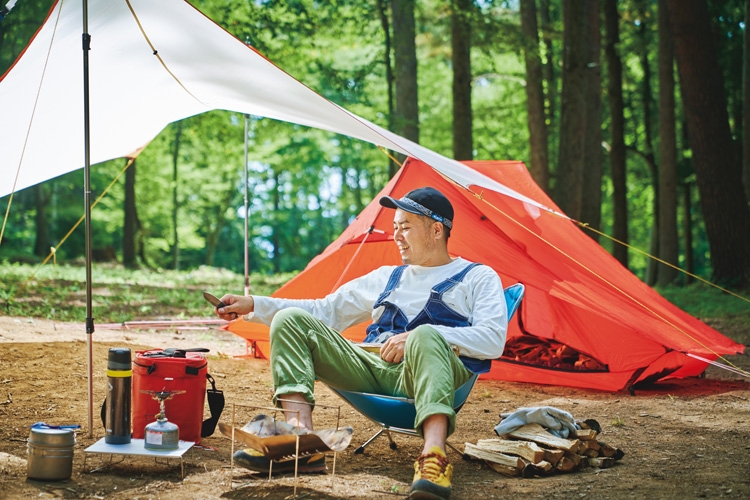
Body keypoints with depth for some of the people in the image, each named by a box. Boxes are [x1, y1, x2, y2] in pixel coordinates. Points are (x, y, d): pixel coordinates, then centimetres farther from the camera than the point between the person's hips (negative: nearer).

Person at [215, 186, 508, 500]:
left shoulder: (478, 277, 13)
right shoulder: (387, 277, 29)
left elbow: (493, 339, -4)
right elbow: (326, 310, 28)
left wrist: (419, 337, -15)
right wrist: (254, 306, 19)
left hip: (426, 373, -5)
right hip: (373, 368, 5)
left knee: (426, 337, -40)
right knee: (291, 319, -9)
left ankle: (433, 459, -56)